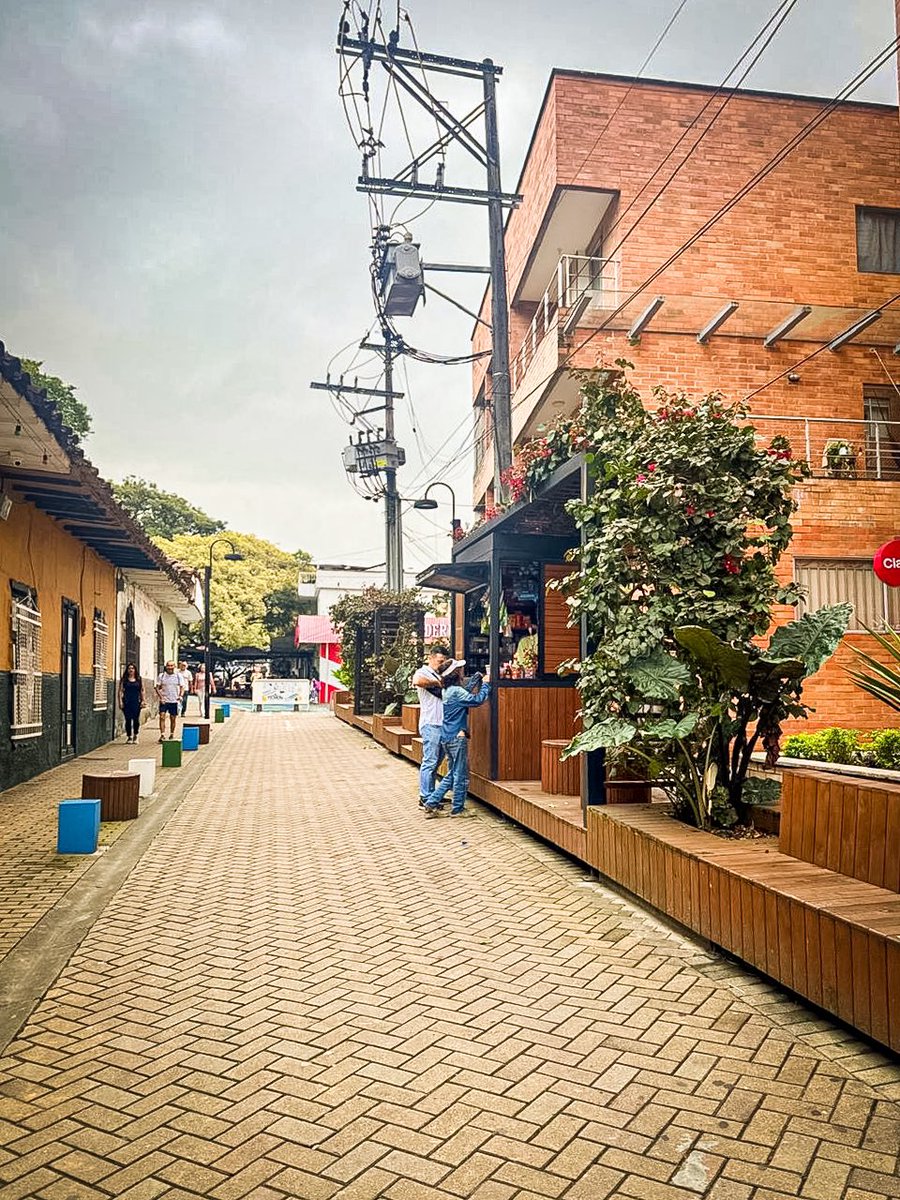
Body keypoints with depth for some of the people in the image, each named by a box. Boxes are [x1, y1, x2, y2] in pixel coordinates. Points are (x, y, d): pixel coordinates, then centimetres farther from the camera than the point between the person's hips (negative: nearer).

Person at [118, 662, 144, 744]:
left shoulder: (139, 679, 9)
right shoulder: (123, 679, 6)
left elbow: (142, 691, 11)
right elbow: (120, 691, 4)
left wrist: (143, 701, 4)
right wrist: (120, 701, -3)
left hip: (136, 702, 0)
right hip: (126, 702, 0)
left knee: (136, 719, -5)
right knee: (128, 720, -1)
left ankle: (135, 735, 15)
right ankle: (129, 736, 10)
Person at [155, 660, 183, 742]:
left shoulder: (178, 676, 3)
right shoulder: (161, 676, 1)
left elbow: (181, 687, 6)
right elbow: (157, 688, 2)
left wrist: (180, 695, -12)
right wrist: (161, 697, -10)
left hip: (174, 701, 1)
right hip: (164, 701, -1)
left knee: (173, 719, 7)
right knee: (162, 717, -12)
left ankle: (172, 735, 20)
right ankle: (162, 735, -11)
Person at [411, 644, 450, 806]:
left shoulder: (439, 675, 19)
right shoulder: (423, 672, -8)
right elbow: (417, 681, -33)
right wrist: (437, 683, -22)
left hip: (442, 724, 9)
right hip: (431, 724, -9)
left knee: (436, 761, 15)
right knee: (429, 762, -6)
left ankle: (431, 794, 23)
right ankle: (425, 798, 0)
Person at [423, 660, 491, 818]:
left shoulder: (447, 691, 12)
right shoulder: (456, 691, -16)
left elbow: (468, 693, 25)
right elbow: (478, 699, -19)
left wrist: (478, 678, 26)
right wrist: (486, 684, -5)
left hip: (447, 738, 9)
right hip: (457, 737, -9)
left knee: (451, 775, 16)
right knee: (461, 775, 2)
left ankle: (431, 803, 14)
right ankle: (457, 809, 11)